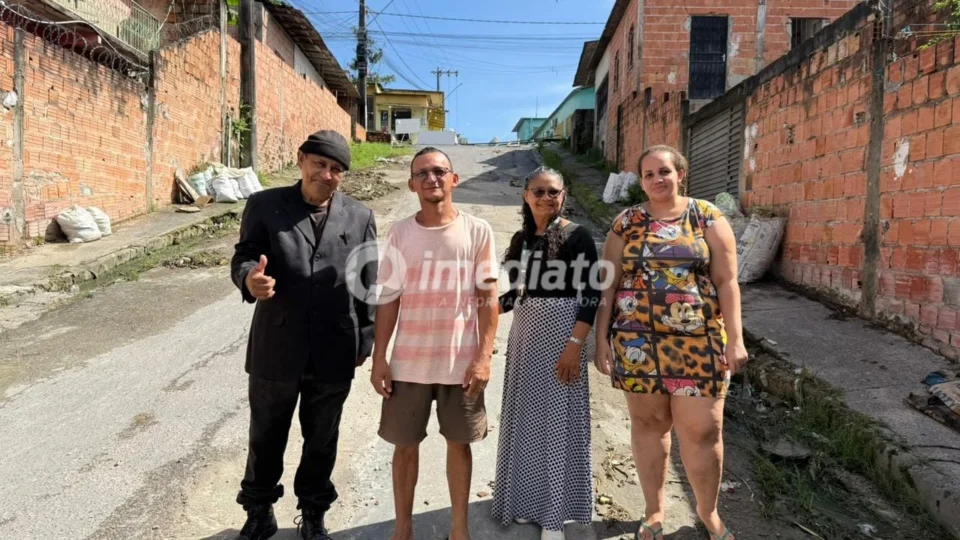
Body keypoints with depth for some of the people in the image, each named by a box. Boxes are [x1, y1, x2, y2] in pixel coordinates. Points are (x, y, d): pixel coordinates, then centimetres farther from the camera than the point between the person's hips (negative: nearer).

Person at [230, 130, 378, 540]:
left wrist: (364, 342, 4)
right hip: (275, 348, 0)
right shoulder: (264, 205, 0)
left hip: (335, 352, 1)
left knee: (322, 440, 17)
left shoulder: (360, 217, 3)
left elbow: (369, 285, 5)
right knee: (266, 437, 16)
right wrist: (249, 278, -28)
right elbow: (242, 256, -4)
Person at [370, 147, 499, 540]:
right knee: (405, 444, 11)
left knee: (459, 443, 11)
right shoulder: (400, 232, 2)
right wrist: (379, 358, 0)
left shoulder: (477, 231, -2)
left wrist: (484, 356, -8)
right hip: (409, 362, 1)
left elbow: (488, 297, -2)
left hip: (461, 362, -1)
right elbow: (388, 299, 3)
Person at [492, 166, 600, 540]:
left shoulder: (577, 237, -7)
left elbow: (590, 296, -12)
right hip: (524, 334, 6)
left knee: (556, 419, 2)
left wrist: (574, 345, -18)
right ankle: (526, 499, 29)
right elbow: (517, 293, 13)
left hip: (561, 334, -5)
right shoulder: (521, 239, 9)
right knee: (524, 416, 12)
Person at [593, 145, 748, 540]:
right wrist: (601, 337, 0)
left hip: (697, 341, -1)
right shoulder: (626, 223, 6)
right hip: (638, 340, 1)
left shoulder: (708, 218, 3)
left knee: (703, 430, 3)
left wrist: (734, 339, -8)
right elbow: (608, 284, 5)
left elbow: (726, 282, -1)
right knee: (648, 424, 10)